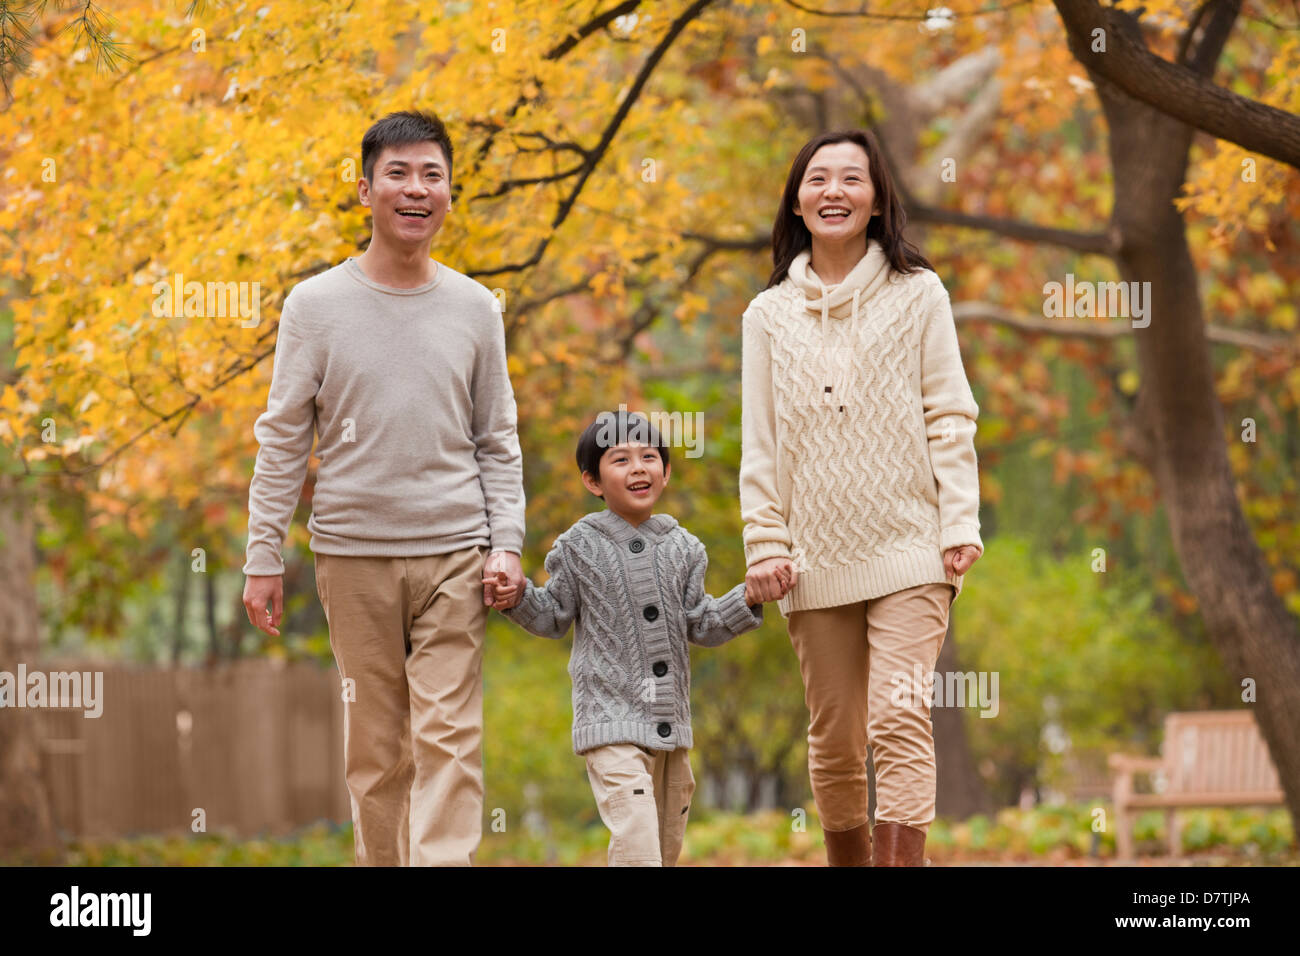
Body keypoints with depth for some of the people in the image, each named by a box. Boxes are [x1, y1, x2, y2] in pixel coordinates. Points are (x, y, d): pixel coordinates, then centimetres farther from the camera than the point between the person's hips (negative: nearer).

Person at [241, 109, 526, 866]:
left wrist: (507, 543, 0)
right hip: (353, 554, 0)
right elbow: (282, 441, 5)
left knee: (449, 739, -9)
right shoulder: (316, 305, 3)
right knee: (374, 746, 3)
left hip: (453, 552, 0)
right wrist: (264, 557, 1)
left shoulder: (475, 309, 8)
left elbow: (498, 442, 11)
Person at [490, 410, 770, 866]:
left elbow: (699, 625, 9)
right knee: (636, 838, -19)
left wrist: (747, 601, -5)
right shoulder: (578, 547, -2)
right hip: (612, 721, -5)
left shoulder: (682, 548, 7)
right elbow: (554, 618, 6)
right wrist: (519, 599, -13)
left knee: (668, 842, 14)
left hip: (672, 724, 5)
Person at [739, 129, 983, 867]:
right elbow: (760, 445, 10)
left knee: (900, 720, -16)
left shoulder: (917, 295, 6)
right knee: (835, 736, 6)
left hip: (907, 545, -3)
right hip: (817, 556, 3)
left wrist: (961, 523, -6)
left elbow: (949, 418, 3)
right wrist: (765, 544, 2)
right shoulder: (770, 315, 12)